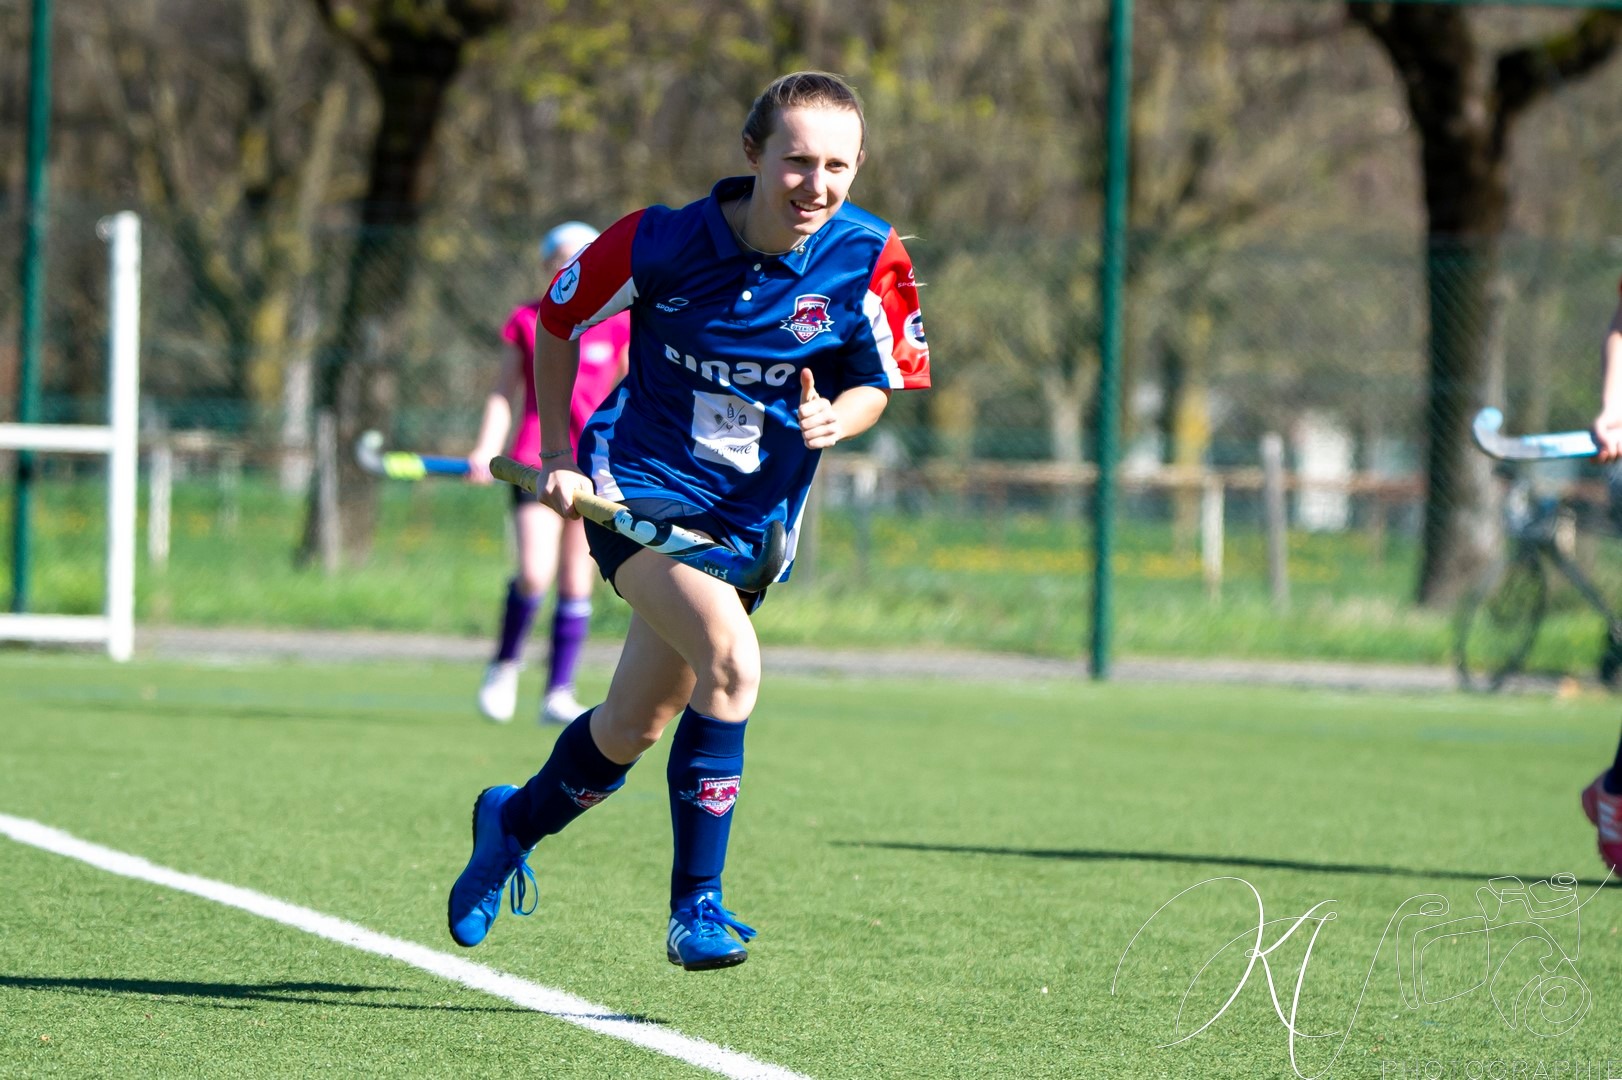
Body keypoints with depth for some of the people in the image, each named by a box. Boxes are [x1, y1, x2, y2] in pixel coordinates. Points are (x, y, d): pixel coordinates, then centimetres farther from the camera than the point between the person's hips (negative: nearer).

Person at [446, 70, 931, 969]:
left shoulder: (868, 261, -13)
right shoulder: (659, 244, -17)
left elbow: (880, 383, 3)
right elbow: (557, 320, 2)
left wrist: (837, 417, -20)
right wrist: (557, 458, 0)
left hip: (749, 518, 4)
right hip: (636, 487, -4)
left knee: (630, 731, 13)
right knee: (730, 657, -29)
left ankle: (515, 821, 46)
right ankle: (695, 907, -20)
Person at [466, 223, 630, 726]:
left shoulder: (616, 325, 6)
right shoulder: (527, 322, 4)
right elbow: (503, 393, 7)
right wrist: (487, 451, -4)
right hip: (537, 455, -1)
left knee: (577, 582, 1)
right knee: (534, 574, -15)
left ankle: (559, 694, 7)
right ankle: (506, 661, 10)